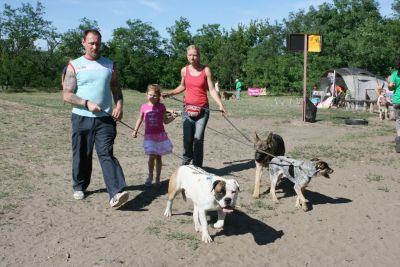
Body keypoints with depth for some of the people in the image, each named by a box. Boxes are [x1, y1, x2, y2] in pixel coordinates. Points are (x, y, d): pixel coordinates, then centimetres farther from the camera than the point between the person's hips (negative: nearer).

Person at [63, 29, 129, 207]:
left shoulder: (109, 65, 10)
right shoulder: (74, 66, 3)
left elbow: (116, 89, 15)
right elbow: (67, 95, -2)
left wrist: (119, 106, -4)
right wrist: (87, 103, -16)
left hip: (105, 119, 0)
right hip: (81, 118, 0)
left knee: (106, 154, -12)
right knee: (81, 156, 11)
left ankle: (116, 193, -22)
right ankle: (79, 187, 32)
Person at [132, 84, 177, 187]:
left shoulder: (161, 107, -2)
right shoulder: (144, 107, 0)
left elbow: (165, 121, 4)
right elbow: (140, 119, 13)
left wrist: (172, 117, -13)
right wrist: (135, 130, 9)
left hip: (160, 135, 0)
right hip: (149, 136, 0)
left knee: (158, 157, 7)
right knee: (152, 156, -7)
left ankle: (157, 178, 18)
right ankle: (150, 176, 14)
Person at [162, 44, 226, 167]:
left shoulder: (206, 70, -2)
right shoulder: (184, 70, 5)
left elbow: (212, 90, -4)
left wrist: (220, 105, -15)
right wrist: (169, 93, 9)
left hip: (202, 109, -2)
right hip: (187, 108, 2)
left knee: (198, 139, -6)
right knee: (187, 138, -4)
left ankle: (197, 167, 2)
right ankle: (185, 163, 17)